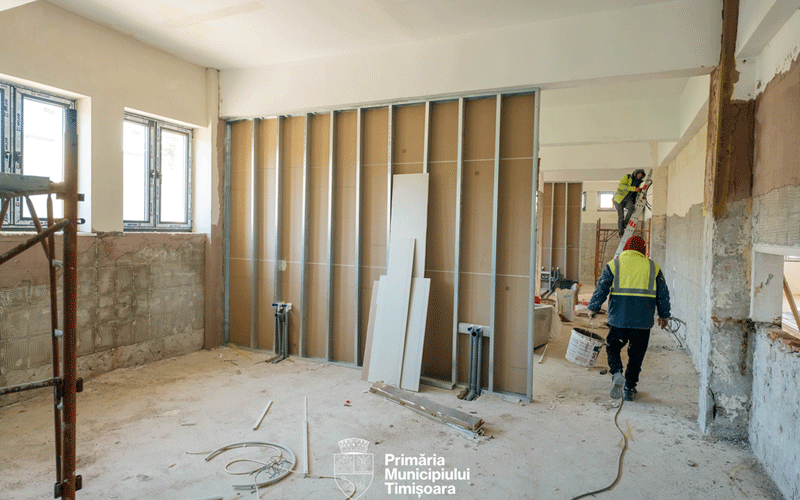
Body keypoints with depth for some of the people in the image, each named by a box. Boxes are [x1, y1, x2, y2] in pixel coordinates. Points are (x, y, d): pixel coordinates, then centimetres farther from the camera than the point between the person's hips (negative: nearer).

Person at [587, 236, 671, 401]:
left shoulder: (614, 264, 3)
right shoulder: (653, 267, 9)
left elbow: (601, 288, -2)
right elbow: (663, 294, 13)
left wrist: (593, 308, 8)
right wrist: (664, 315, 23)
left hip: (618, 317, -1)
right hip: (643, 319, 2)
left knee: (612, 347, 15)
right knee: (636, 354, 12)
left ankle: (616, 373, -9)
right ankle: (630, 389, 17)